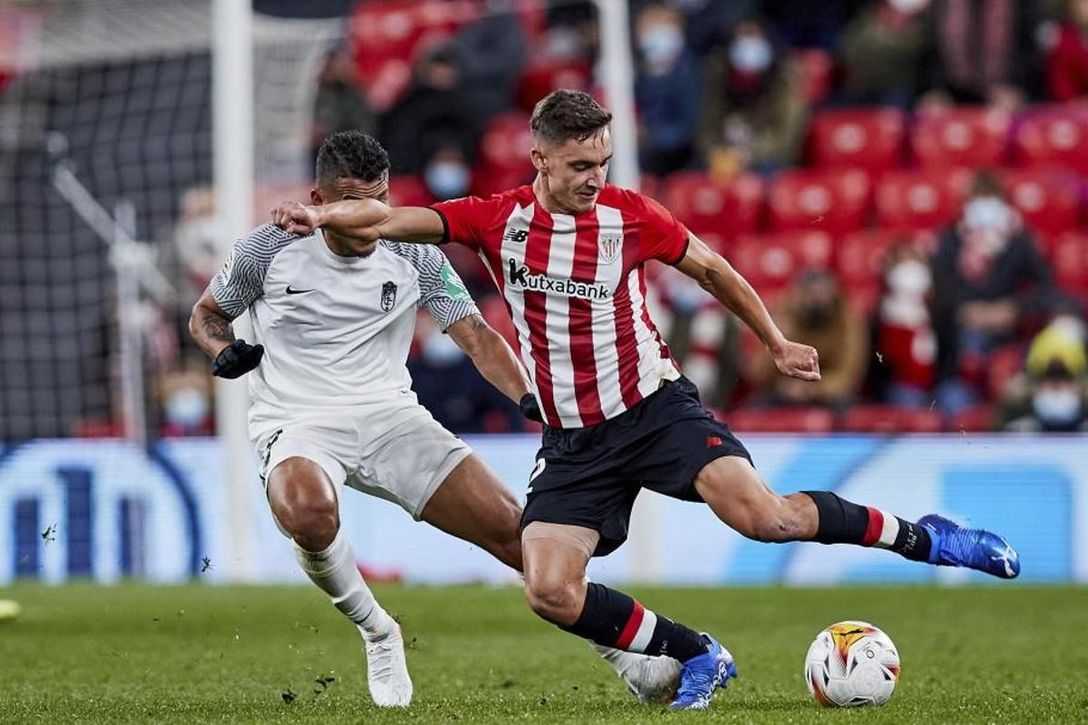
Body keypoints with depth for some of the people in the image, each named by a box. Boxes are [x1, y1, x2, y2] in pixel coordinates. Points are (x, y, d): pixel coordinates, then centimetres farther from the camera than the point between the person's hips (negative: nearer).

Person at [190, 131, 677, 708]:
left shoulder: (412, 253, 0)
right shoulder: (268, 249, -3)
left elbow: (475, 335, -3)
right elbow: (205, 314, 13)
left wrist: (532, 401, -19)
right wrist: (225, 350, -11)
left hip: (390, 416, 2)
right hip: (295, 425, -2)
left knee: (508, 525, -10)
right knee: (310, 515, -38)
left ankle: (625, 655, 3)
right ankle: (377, 634, -9)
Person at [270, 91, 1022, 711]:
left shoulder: (629, 214, -7)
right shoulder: (499, 219, -6)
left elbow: (712, 268, 9)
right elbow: (389, 220, -13)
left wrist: (778, 344, 17)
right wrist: (319, 217, -32)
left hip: (654, 408, -2)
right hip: (573, 440, 2)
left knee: (762, 515, -23)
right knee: (550, 593, -13)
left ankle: (919, 536, -2)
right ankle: (700, 657, 5)